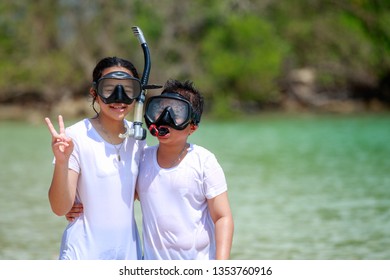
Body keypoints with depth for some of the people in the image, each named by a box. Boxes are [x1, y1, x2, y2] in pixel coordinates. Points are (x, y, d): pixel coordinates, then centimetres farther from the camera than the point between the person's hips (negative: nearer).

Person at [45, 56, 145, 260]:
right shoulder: (76, 137, -13)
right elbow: (60, 208, -16)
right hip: (85, 253, -5)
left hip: (128, 249, 5)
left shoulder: (136, 136, 3)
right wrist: (61, 162, -30)